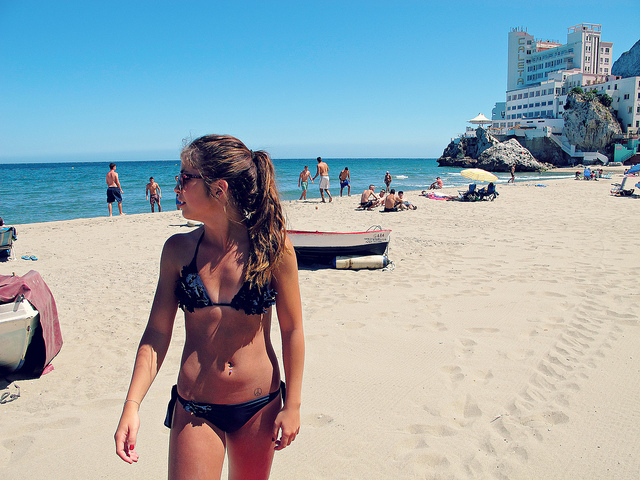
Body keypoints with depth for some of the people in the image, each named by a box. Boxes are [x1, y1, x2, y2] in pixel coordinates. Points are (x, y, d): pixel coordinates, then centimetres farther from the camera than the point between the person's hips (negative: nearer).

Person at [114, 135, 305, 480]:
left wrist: (292, 405, -4)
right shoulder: (178, 250, -6)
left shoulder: (272, 246, -12)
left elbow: (292, 330, -6)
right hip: (194, 410, 1)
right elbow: (157, 332, -2)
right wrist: (132, 405, -10)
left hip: (259, 405, 0)